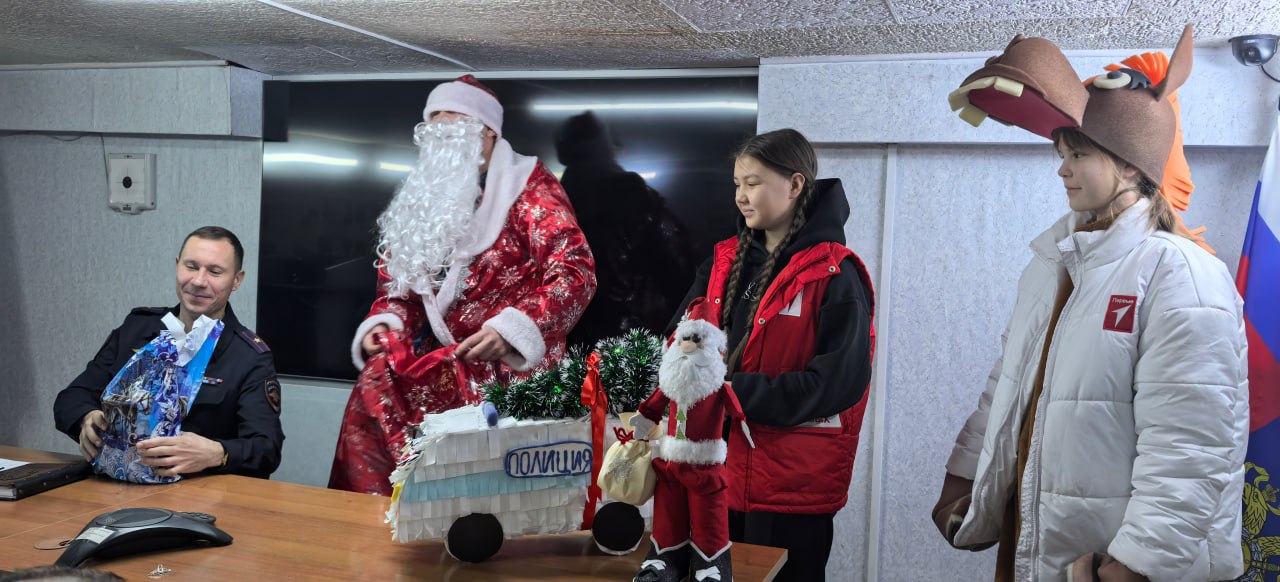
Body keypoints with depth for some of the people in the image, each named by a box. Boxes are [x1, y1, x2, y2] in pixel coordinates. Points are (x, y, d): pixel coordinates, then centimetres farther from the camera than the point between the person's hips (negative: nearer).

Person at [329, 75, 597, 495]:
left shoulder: (528, 186, 1)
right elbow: (396, 285, 25)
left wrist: (509, 330, -23)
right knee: (377, 379, -24)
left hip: (512, 363, -5)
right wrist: (383, 323, 2)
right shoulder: (421, 200, 19)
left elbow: (576, 272, -11)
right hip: (442, 360, 5)